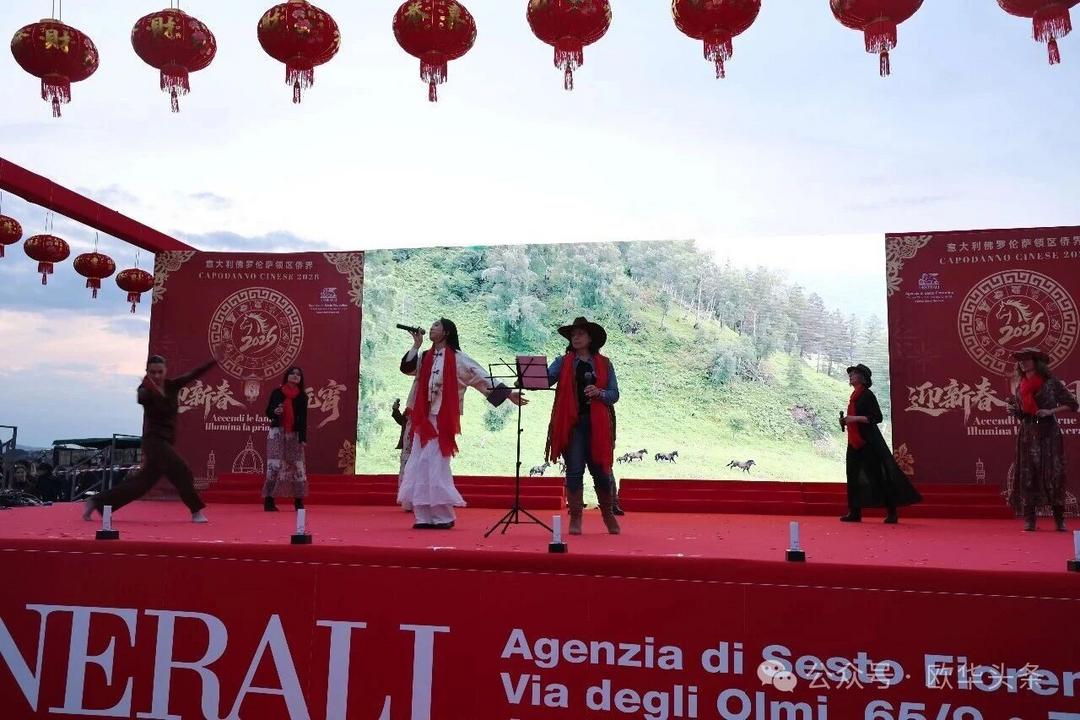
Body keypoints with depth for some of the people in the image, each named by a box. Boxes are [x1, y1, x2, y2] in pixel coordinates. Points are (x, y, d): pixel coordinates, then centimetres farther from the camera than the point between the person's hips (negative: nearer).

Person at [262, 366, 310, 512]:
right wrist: (275, 412, -14)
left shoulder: (302, 396, 7)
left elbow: (303, 418, 4)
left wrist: (303, 438, -3)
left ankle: (298, 501, 7)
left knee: (297, 466, 0)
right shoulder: (277, 392, 5)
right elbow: (268, 412, 10)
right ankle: (269, 500, -5)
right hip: (277, 432, -1)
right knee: (275, 465, -8)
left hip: (294, 434, 2)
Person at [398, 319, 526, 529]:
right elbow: (406, 367, 2)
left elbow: (482, 376, -6)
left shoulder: (457, 358, -2)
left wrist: (508, 393, -11)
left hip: (442, 419, -6)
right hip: (423, 418, 6)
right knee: (420, 466, 2)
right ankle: (425, 516, 7)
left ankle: (443, 516, 2)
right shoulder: (425, 357, 15)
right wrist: (416, 345, 0)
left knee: (437, 467, -7)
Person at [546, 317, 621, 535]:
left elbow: (614, 394, 5)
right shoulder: (563, 362, 7)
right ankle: (575, 518, 10)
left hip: (597, 424, 1)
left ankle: (608, 513, 27)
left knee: (601, 470, 6)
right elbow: (545, 380, -8)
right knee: (574, 471, -2)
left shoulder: (604, 364, 8)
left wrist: (599, 392, -14)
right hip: (571, 423, 0)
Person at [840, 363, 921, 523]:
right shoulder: (854, 396, 15)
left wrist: (855, 418, -21)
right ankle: (855, 512, 10)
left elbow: (877, 417, -16)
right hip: (855, 441, 9)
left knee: (880, 475, -4)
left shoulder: (867, 394, -10)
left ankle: (892, 512, 3)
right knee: (854, 475, 6)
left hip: (868, 441, -9)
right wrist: (845, 421, 6)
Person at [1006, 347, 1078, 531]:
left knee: (1053, 472, -4)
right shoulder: (1019, 386, 12)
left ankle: (1059, 519, 3)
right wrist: (1013, 409, -3)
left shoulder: (1051, 382, 0)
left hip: (1048, 432, -3)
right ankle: (1029, 519, 1)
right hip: (1027, 433, 3)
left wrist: (1051, 411, -12)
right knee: (1028, 473, -1)